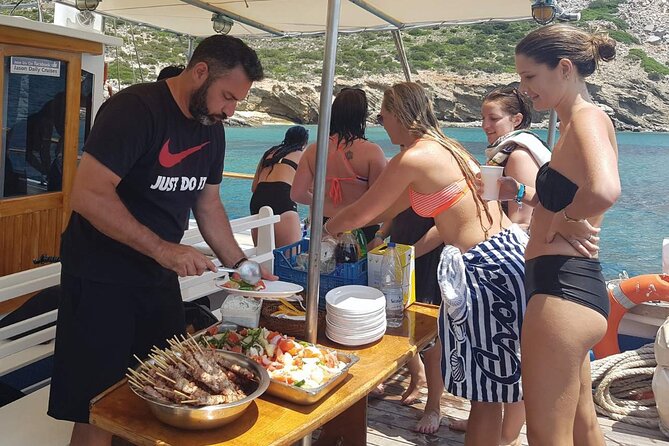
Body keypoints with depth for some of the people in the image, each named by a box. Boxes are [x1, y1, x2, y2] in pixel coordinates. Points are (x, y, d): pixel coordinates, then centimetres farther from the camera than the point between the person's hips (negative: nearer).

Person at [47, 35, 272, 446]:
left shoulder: (212, 129, 6)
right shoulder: (135, 109, -18)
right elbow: (89, 195, -25)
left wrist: (240, 264, 5)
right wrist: (161, 248, -28)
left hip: (161, 280, 7)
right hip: (102, 280, -7)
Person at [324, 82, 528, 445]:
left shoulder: (412, 158, -15)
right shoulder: (446, 145, 14)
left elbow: (361, 213, -5)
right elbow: (391, 207, 22)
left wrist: (326, 228, 15)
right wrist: (344, 222, 28)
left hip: (485, 266, -10)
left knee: (486, 389, 2)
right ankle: (432, 409, 48)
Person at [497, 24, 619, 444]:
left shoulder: (588, 118, -15)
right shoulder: (575, 122, 15)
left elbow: (604, 191, -36)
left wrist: (561, 219, -17)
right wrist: (521, 193, 7)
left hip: (563, 286, -11)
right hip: (573, 282, 11)